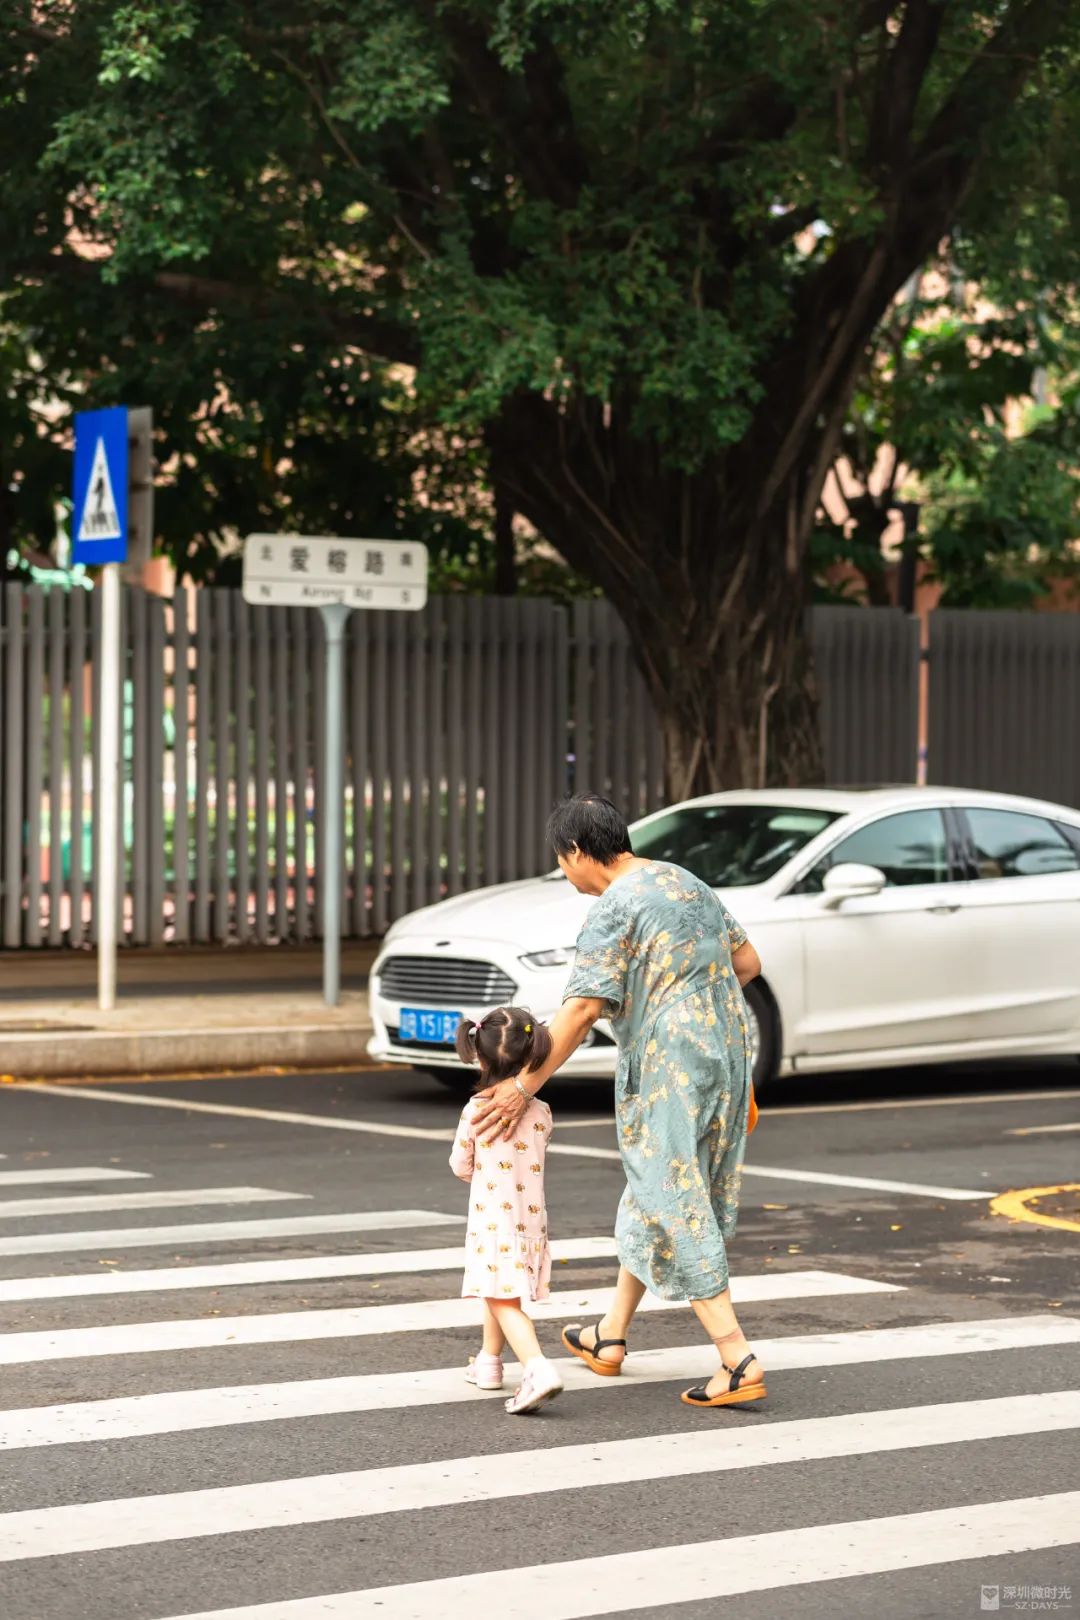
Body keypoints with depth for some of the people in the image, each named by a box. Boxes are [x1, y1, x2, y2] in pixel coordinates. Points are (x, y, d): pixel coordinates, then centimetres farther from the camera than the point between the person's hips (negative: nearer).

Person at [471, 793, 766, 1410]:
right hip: (726, 1059, 9)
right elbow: (748, 961, 18)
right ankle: (611, 1337, 31)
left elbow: (581, 1011, -18)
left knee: (674, 1214, -6)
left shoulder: (615, 909, -13)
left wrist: (525, 1087, -15)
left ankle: (739, 1361, -12)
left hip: (668, 1071, -9)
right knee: (653, 1200, 19)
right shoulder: (688, 884, 13)